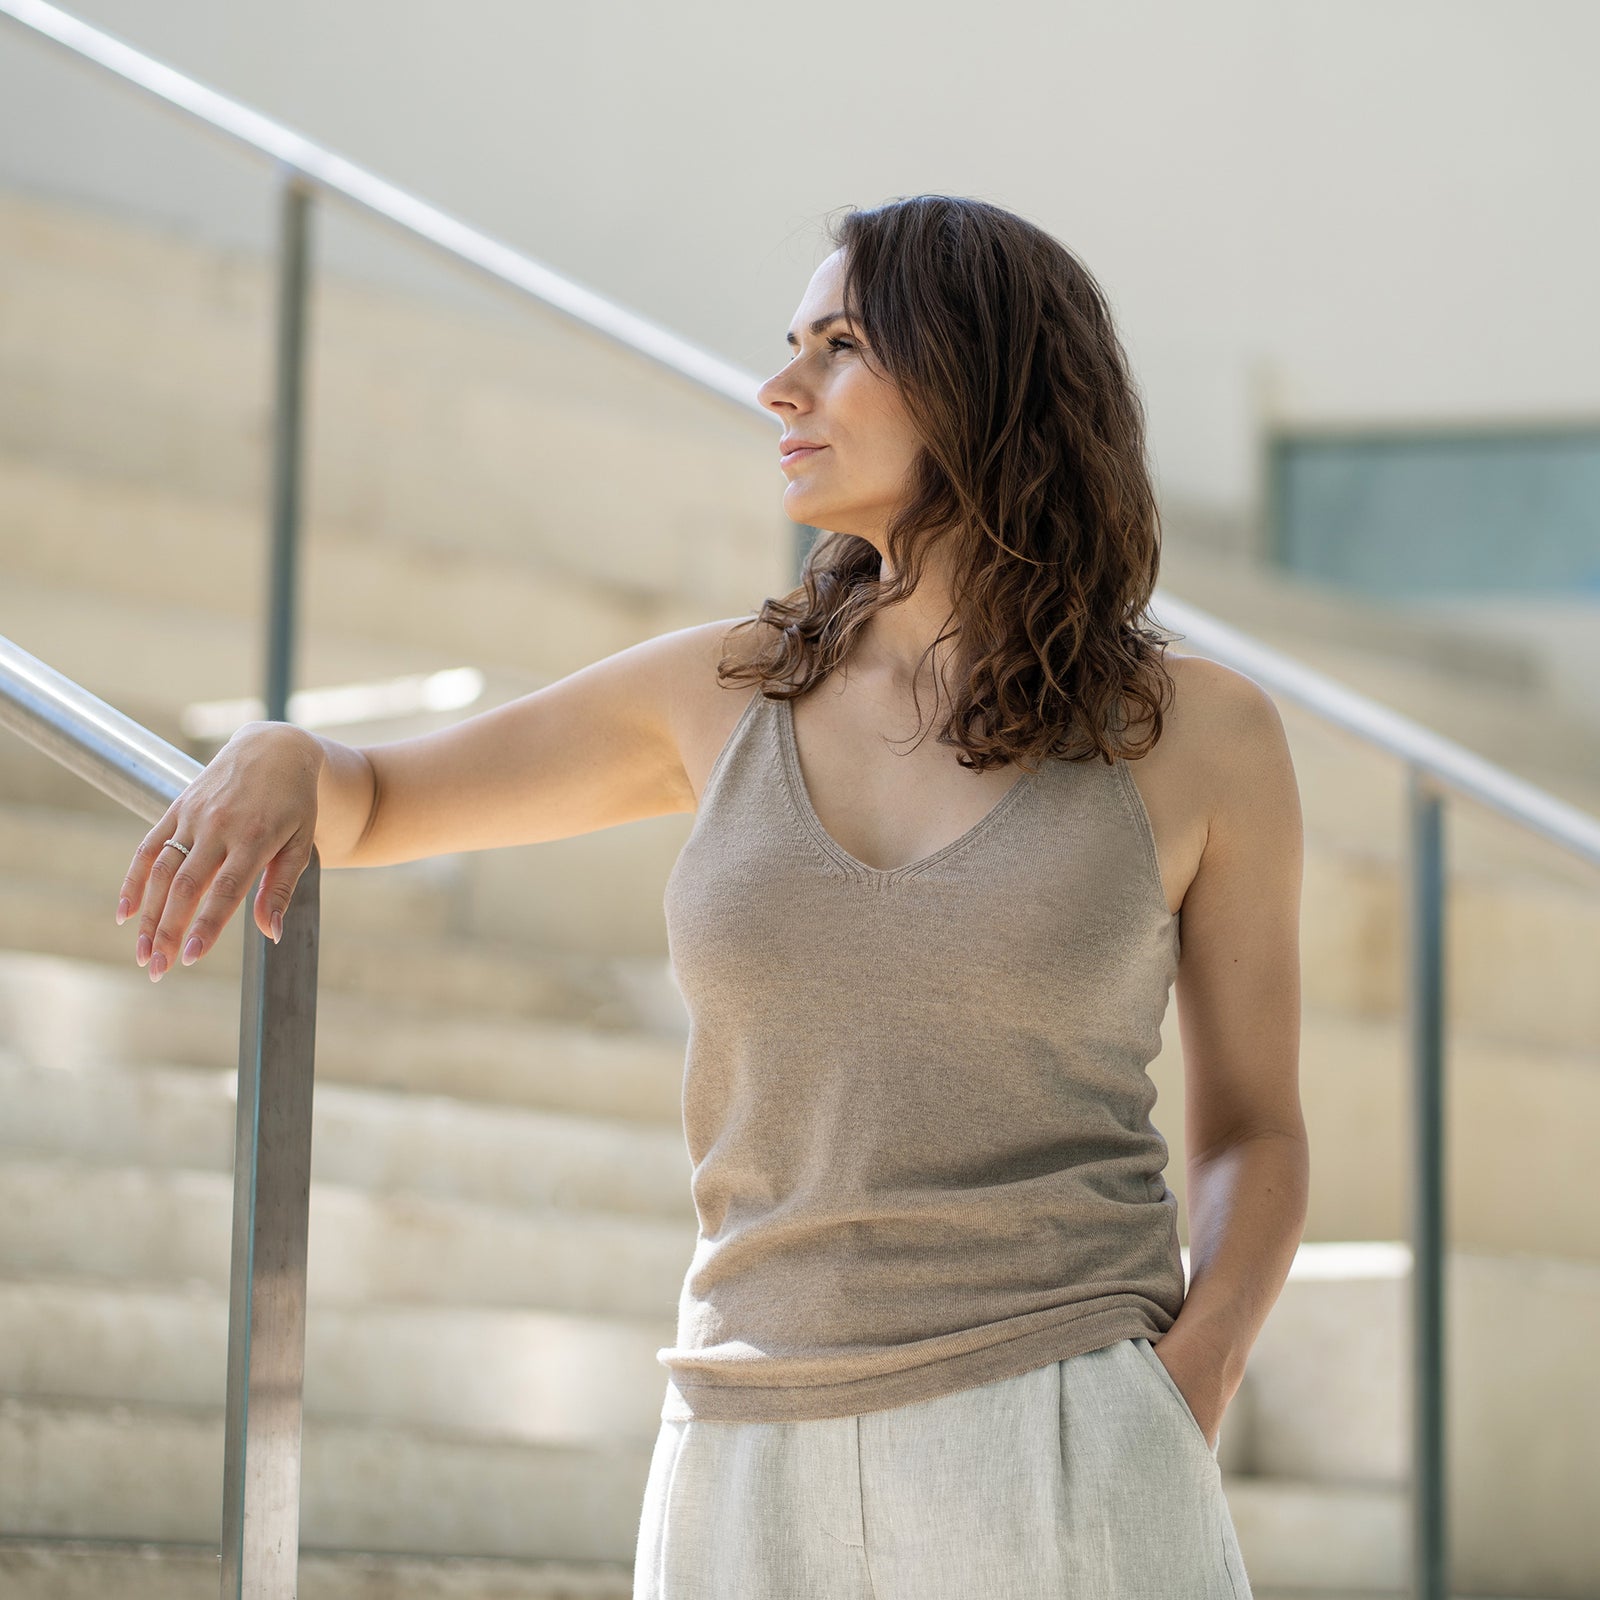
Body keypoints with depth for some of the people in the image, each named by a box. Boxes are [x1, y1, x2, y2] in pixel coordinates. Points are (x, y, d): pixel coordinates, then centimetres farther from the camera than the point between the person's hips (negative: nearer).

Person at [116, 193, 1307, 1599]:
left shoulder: (1199, 734, 3)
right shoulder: (730, 691, 10)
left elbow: (1255, 1137, 10)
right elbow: (362, 808, 19)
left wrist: (1180, 1423, -9)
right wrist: (271, 763, -7)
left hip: (1064, 1482, -3)